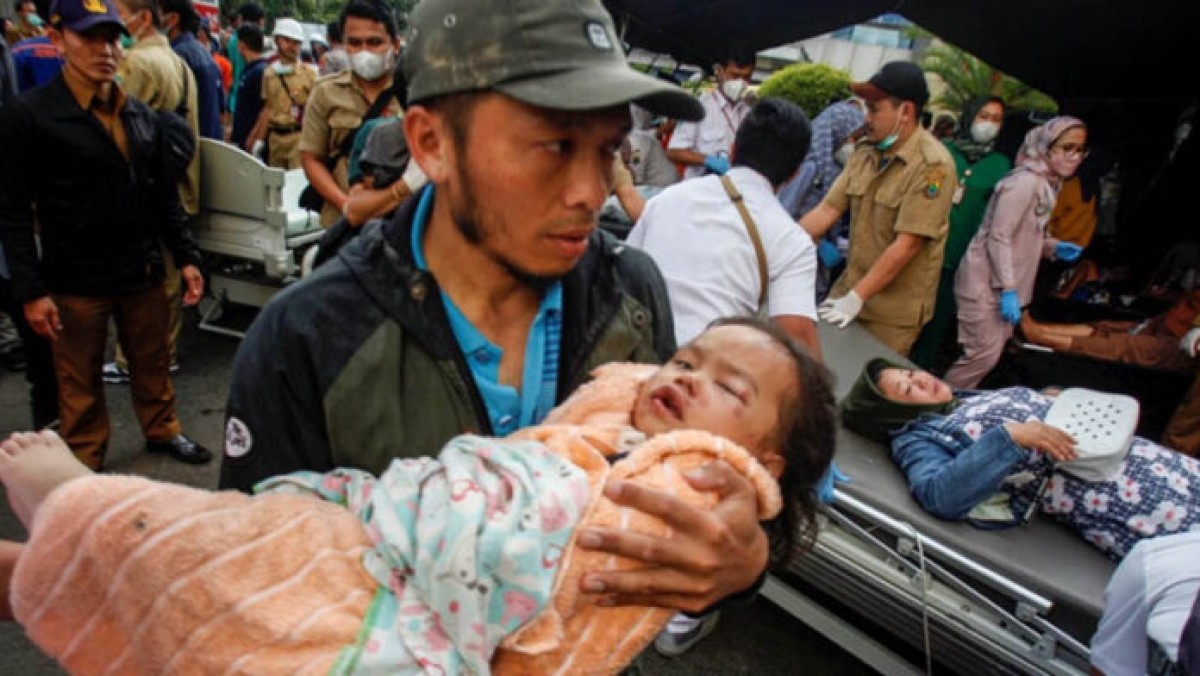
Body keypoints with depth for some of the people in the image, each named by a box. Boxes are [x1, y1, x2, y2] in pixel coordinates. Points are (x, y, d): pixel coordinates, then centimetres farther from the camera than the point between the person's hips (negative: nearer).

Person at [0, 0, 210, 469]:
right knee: (80, 382, 11)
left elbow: (164, 196, 12)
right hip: (74, 281, -4)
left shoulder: (142, 116, 7)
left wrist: (187, 257, 6)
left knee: (153, 364, 17)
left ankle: (162, 431, 38)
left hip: (142, 273, 4)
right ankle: (85, 465, 28)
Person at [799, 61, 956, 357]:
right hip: (849, 290, 6)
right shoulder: (864, 153, 4)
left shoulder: (932, 165, -18)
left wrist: (856, 299, -22)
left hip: (893, 310, -6)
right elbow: (827, 210, 2)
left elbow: (906, 244, -21)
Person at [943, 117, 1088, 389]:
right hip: (986, 282, -10)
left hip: (1004, 280, 10)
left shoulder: (1047, 184, 11)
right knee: (984, 354, -9)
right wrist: (1008, 290, -23)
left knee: (994, 351, 14)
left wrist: (1053, 248, 2)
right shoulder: (1024, 182, -18)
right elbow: (998, 238, -22)